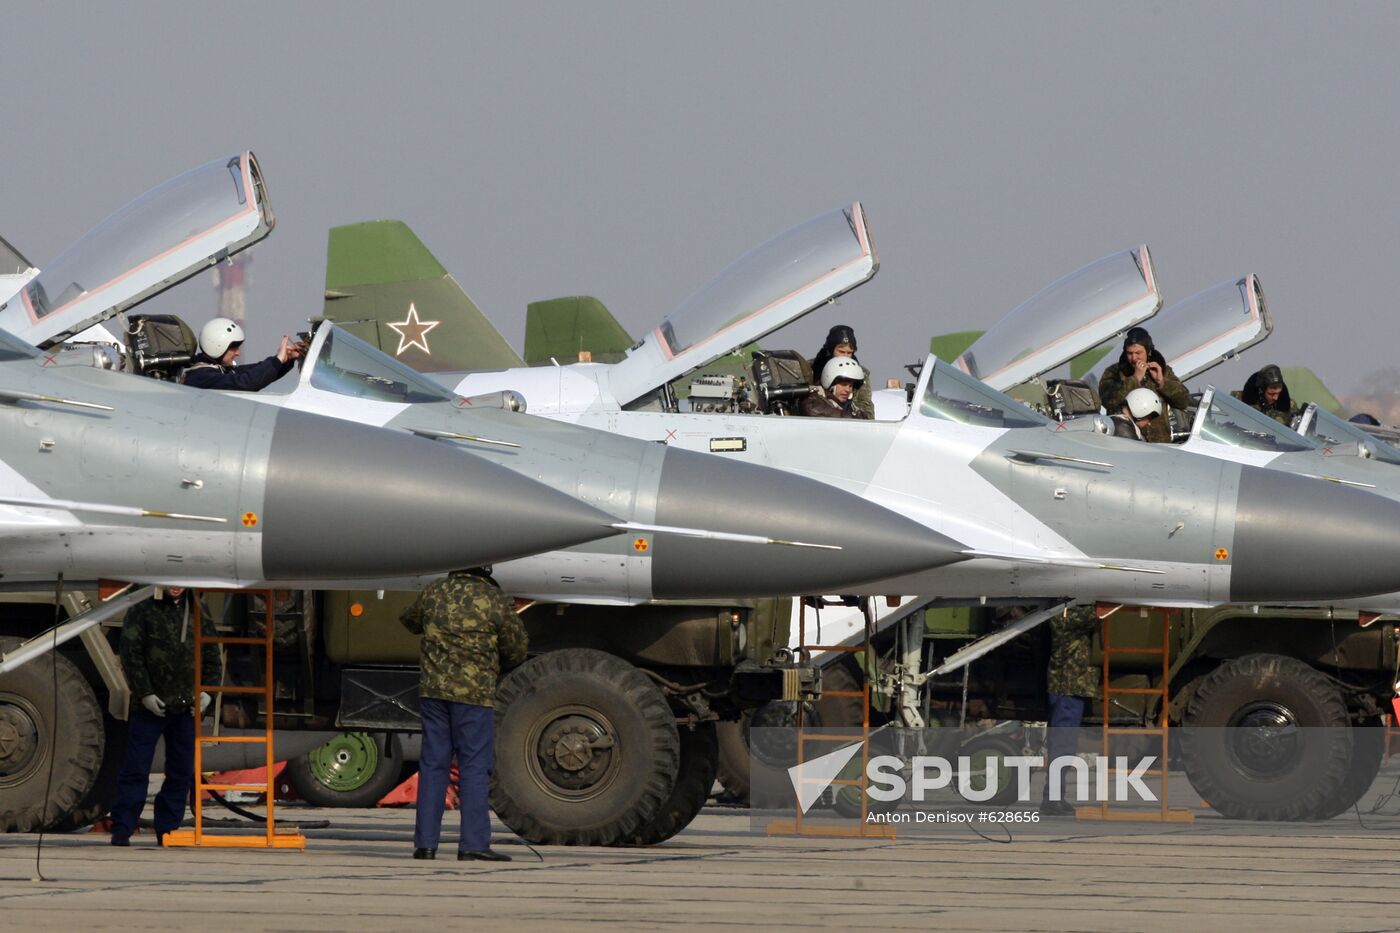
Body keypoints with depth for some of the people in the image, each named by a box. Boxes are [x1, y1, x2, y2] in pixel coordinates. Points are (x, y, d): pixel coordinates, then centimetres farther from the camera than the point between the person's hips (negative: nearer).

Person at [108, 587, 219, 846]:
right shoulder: (142, 613, 1)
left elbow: (212, 658, 17)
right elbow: (131, 656, -5)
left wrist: (205, 691, 3)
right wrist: (145, 693, -12)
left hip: (186, 708, 4)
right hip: (149, 707, -4)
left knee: (181, 771, 5)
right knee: (135, 768, -5)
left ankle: (167, 829, 12)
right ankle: (121, 829, -4)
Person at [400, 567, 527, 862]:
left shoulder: (435, 592, 6)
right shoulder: (496, 601, -5)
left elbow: (409, 621, 26)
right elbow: (517, 649, 4)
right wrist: (495, 666, 25)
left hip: (433, 690, 4)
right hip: (474, 694, -4)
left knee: (433, 764, 9)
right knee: (474, 767, -1)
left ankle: (425, 843, 8)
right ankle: (473, 843, -5)